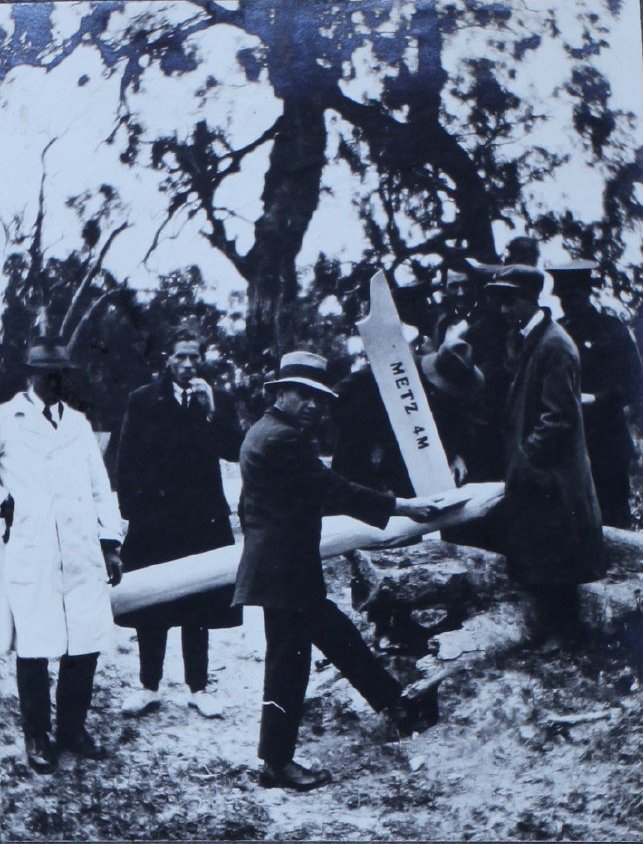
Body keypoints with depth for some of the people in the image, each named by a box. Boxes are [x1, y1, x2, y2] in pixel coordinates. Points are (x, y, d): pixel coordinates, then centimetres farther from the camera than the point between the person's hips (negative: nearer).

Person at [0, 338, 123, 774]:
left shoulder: (78, 423, 17)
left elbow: (100, 486, 16)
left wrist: (111, 542, 11)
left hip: (83, 555, 4)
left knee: (87, 644, 2)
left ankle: (73, 727, 19)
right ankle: (38, 736, 13)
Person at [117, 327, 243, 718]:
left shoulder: (219, 400, 6)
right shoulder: (144, 400, 4)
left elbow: (234, 451, -5)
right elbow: (128, 461, 3)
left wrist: (211, 410, -14)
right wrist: (131, 508, -3)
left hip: (202, 518, 1)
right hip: (153, 518, 0)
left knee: (199, 608, 6)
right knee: (150, 607, 3)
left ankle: (198, 687, 15)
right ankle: (149, 686, 14)